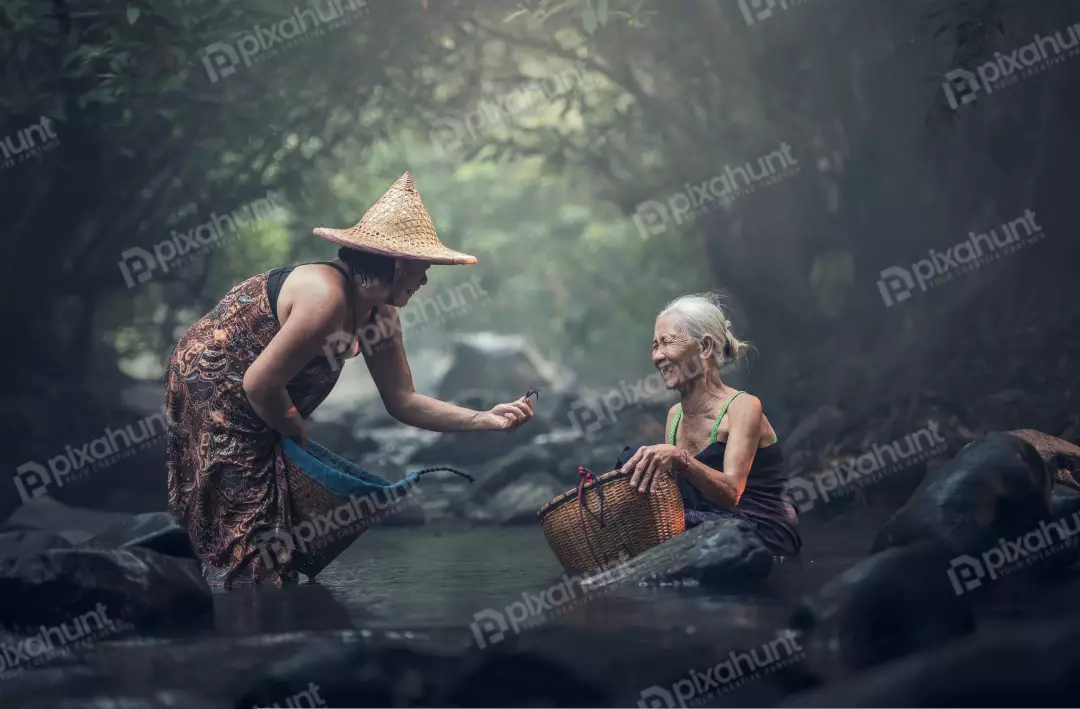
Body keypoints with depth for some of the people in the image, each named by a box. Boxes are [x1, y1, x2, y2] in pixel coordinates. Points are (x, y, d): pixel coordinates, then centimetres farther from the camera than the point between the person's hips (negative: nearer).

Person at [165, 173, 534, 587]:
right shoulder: (327, 296, -31)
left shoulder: (380, 315, -1)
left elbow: (402, 401, 2)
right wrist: (299, 436, -11)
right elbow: (260, 384, -29)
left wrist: (487, 420, -8)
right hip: (211, 391, -9)